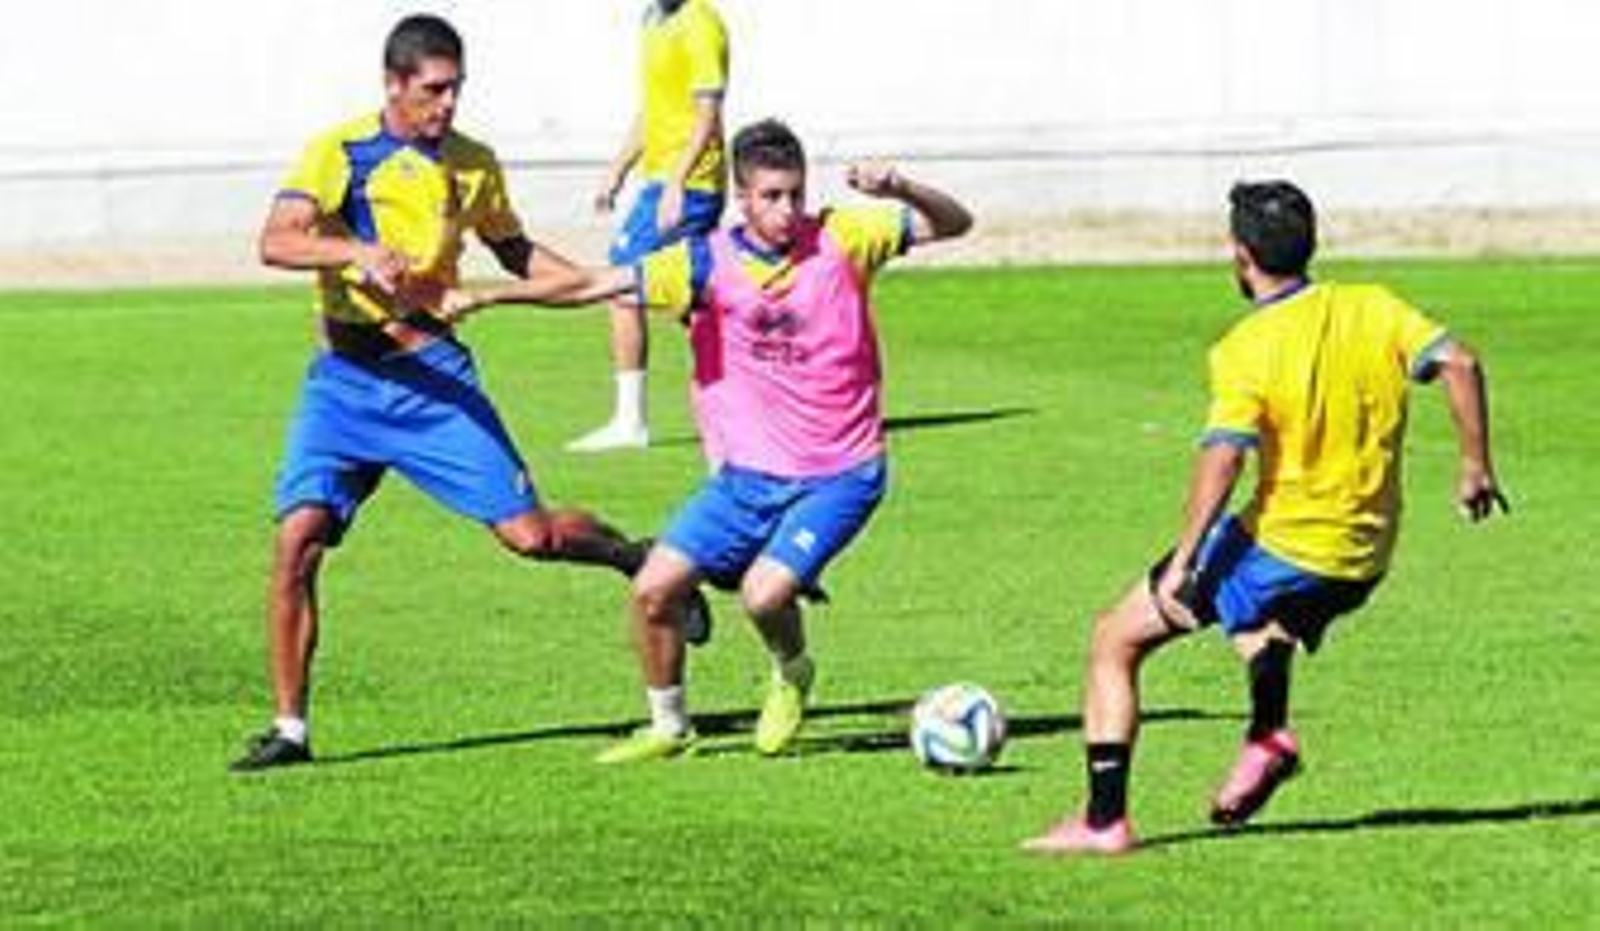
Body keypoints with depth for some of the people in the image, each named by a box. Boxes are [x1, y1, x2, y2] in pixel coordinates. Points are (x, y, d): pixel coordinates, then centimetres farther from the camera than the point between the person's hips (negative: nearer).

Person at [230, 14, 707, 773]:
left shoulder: (472, 166, 5)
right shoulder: (338, 153, -5)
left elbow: (518, 257, 21)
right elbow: (276, 242, -20)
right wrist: (358, 252, -38)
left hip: (431, 372, 1)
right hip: (345, 376, -1)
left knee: (528, 532, -8)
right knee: (298, 537, -14)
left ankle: (641, 561, 24)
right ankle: (289, 728, -3)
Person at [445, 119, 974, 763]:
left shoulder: (841, 240, -7)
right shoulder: (708, 263, -7)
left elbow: (952, 224, -4)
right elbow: (598, 285, -10)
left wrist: (900, 192, -26)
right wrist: (484, 296, -15)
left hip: (840, 475, -3)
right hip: (748, 474, 3)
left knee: (764, 593, -23)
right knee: (652, 591, -5)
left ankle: (792, 677, 13)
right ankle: (668, 727, 19)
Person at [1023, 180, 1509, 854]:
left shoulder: (1246, 348, -13)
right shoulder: (1372, 309, 2)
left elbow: (1223, 456, -23)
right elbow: (1458, 363, -7)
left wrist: (1183, 561, -23)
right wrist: (1475, 467, 2)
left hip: (1281, 549, -6)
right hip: (1364, 562, 6)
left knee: (1115, 643, 7)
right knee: (1258, 619, 40)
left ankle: (1105, 819, 0)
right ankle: (1269, 734, 15)